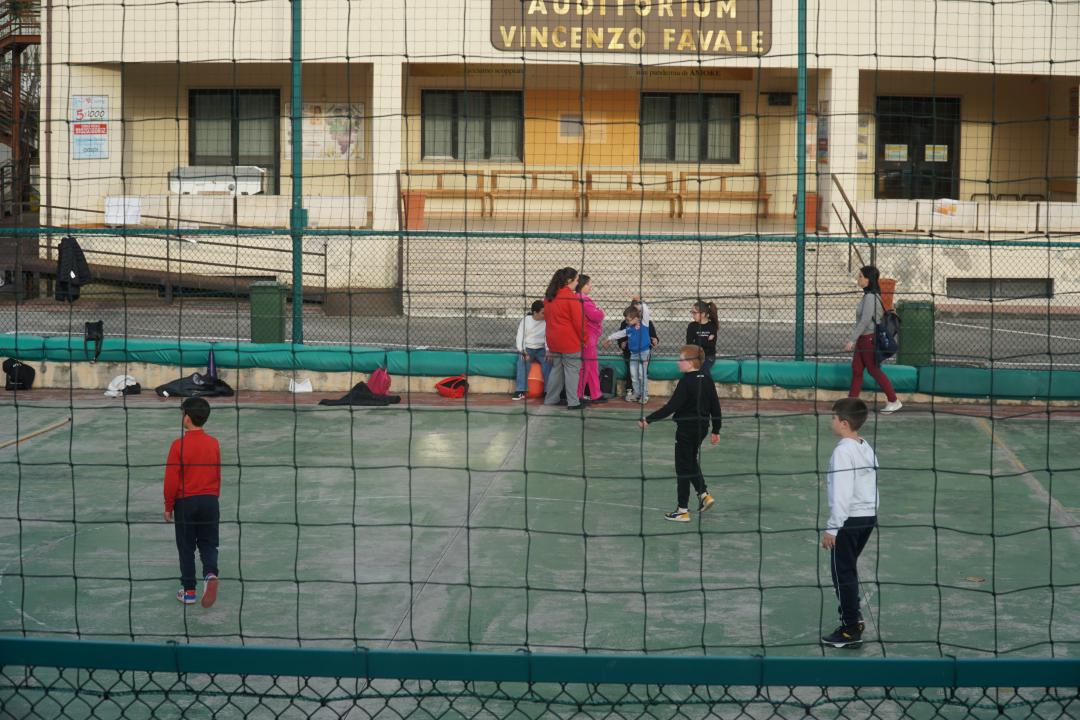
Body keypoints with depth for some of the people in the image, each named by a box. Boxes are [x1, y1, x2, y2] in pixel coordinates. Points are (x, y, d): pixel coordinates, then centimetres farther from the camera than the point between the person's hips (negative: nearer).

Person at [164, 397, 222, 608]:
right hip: (210, 501, 3)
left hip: (185, 503, -3)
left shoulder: (179, 445, -13)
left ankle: (188, 591, 14)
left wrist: (168, 506, 1)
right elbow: (218, 475, 8)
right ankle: (210, 574, -15)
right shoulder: (213, 443, 0)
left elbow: (171, 479, -10)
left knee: (186, 547, 9)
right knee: (208, 543, 12)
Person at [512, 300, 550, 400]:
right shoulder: (525, 320, 1)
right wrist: (522, 351, -19)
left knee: (547, 361, -31)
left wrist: (548, 351, -22)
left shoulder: (546, 322, 2)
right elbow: (520, 336, -3)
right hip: (527, 348, -1)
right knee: (522, 361, -33)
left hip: (541, 349, 1)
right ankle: (520, 391, -35)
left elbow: (548, 337, -4)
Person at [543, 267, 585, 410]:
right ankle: (573, 402, 0)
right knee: (572, 370, -1)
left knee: (556, 369, 17)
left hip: (553, 340, 7)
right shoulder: (571, 297, -16)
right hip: (570, 341, -7)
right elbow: (578, 320, -15)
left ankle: (550, 399, 21)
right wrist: (583, 339, -3)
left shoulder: (549, 296, 8)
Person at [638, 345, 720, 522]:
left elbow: (671, 407, -24)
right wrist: (716, 430, 17)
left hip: (687, 428, -8)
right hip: (702, 427, 8)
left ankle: (683, 510, 5)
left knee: (683, 468, 1)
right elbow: (715, 406, 8)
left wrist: (649, 420, -21)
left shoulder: (686, 382, -19)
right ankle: (704, 494, 19)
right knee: (692, 462, 27)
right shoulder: (707, 380, 4)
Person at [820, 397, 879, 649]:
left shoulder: (843, 451, -16)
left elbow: (841, 494, -20)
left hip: (849, 520, -9)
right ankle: (853, 617, 30)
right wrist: (870, 514, 18)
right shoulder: (867, 449, 9)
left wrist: (831, 528, -17)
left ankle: (851, 631, 0)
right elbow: (872, 487, 12)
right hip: (869, 516, 9)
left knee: (843, 574, -1)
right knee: (849, 571, 22)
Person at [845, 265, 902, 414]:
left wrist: (852, 340, -24)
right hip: (863, 339, 10)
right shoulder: (869, 295, 10)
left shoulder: (870, 297, -20)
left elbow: (865, 321, -25)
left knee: (874, 370, 0)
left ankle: (894, 401, 10)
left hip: (869, 338, -10)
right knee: (856, 369, 9)